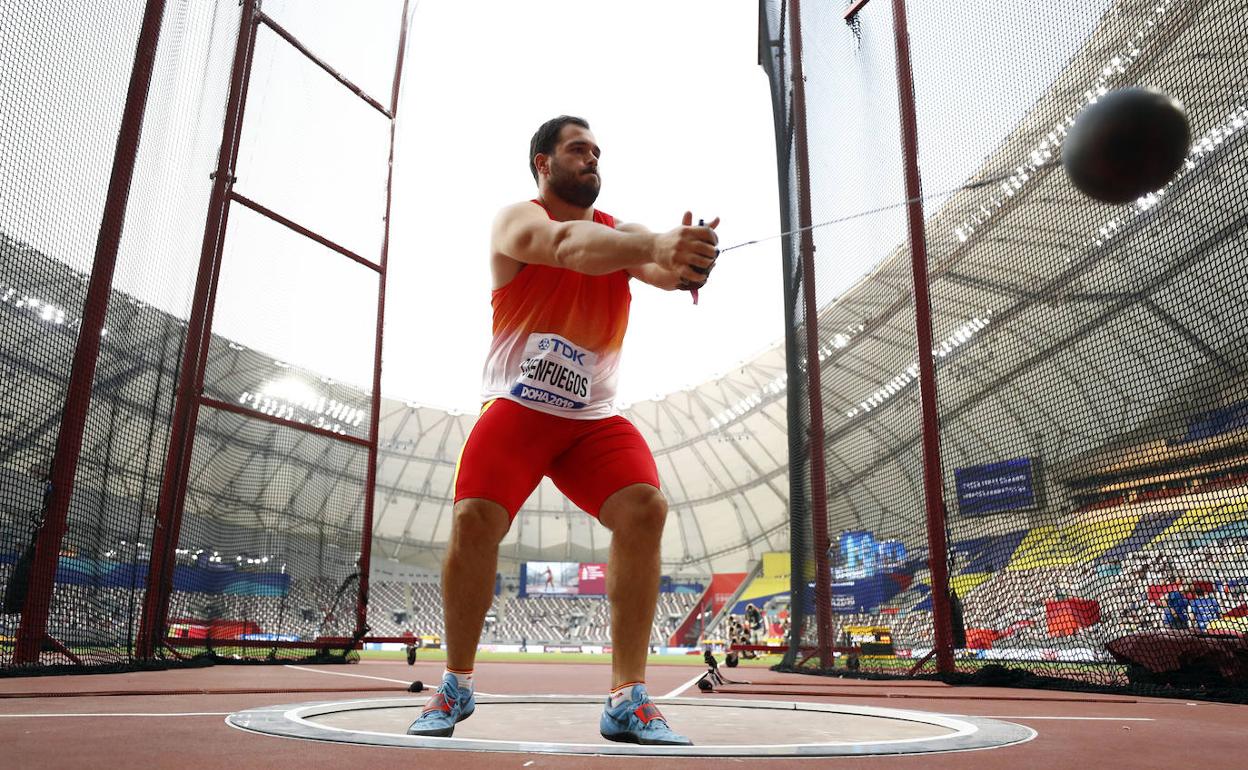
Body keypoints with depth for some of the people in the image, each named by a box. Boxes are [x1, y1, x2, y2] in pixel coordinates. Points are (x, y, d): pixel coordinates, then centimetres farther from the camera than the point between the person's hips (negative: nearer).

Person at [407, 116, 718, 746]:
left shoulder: (619, 232, 11)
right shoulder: (516, 221, -2)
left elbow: (657, 268, -13)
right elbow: (565, 244, -27)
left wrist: (685, 260, -39)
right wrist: (654, 244, -45)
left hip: (594, 419, 3)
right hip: (516, 409, -3)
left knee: (644, 508, -21)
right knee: (474, 519, -21)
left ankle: (627, 698, -13)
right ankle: (456, 684, 4)